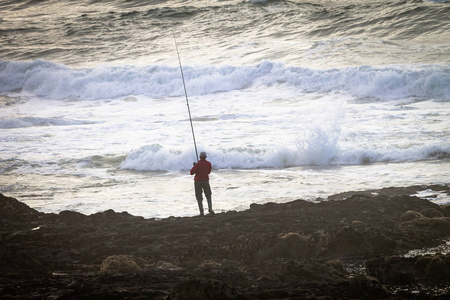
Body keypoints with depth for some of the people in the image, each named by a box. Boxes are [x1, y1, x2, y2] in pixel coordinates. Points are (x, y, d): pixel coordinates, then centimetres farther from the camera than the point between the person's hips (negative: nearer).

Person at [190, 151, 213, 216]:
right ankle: (210, 209, 0)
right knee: (208, 196, 18)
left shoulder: (198, 164, -17)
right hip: (206, 181, 3)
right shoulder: (209, 164, -4)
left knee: (199, 197, 5)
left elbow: (191, 173, -14)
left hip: (198, 181, -3)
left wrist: (194, 166, 4)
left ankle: (201, 212, -1)